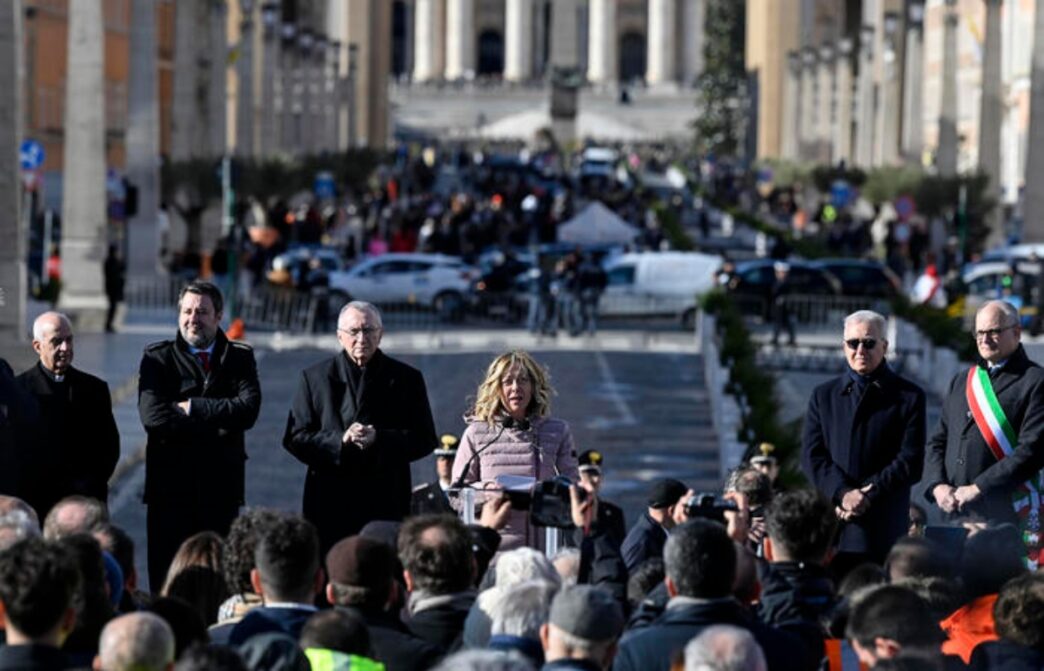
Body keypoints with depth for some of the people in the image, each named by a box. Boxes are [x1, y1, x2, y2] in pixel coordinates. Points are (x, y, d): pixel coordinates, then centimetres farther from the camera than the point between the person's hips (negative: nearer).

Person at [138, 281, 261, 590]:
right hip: (169, 485, -1)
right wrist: (219, 423, -11)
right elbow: (152, 415, -11)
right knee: (165, 577, -1)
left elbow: (247, 409, -9)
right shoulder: (158, 357, 4)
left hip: (221, 486, 1)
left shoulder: (240, 357, 9)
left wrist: (192, 407, -10)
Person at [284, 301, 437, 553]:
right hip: (329, 503, 0)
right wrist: (340, 440, -13)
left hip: (386, 504, 0)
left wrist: (379, 438, -12)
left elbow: (425, 439, 5)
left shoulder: (406, 379, 9)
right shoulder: (315, 378, 9)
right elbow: (295, 438, 4)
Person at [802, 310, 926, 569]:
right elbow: (812, 456, 7)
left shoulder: (908, 397, 6)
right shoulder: (824, 395, 16)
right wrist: (842, 493, -10)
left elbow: (911, 460, -1)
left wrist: (868, 496, -10)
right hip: (831, 526, 2)